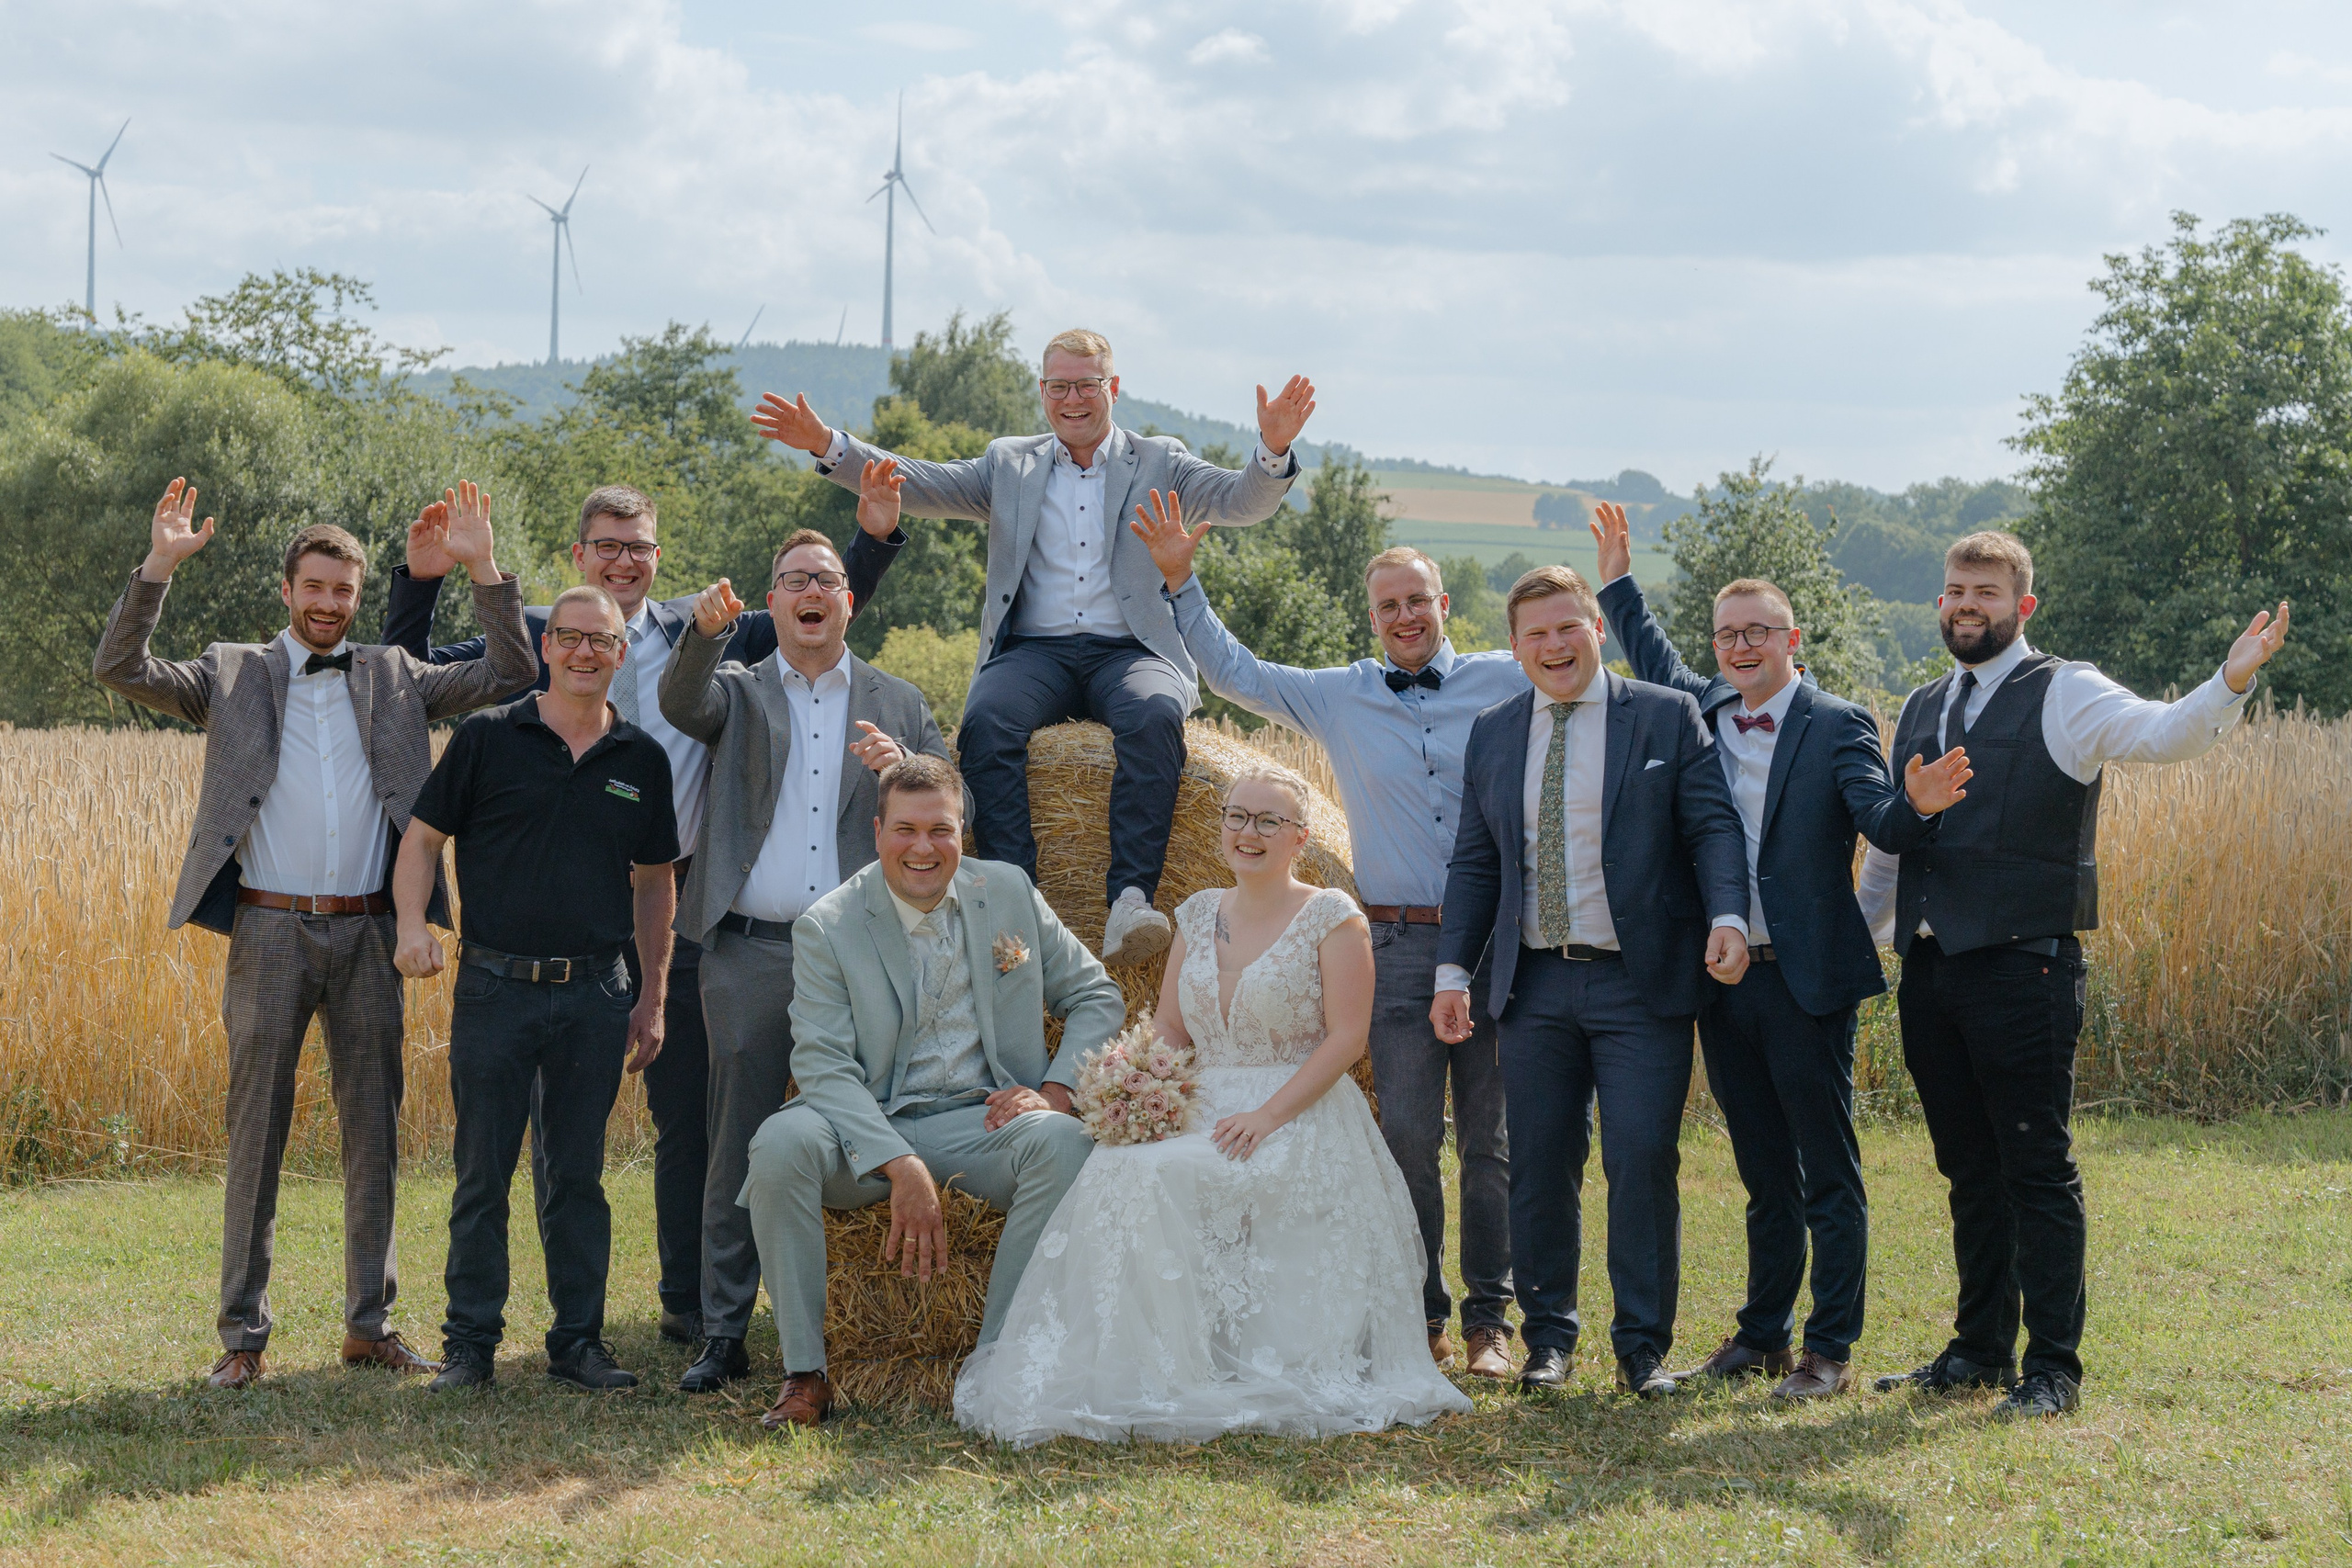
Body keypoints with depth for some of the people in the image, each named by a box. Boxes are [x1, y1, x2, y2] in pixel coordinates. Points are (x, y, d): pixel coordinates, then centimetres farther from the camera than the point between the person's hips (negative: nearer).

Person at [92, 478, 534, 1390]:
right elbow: (120, 671, -4)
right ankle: (243, 1333, 6)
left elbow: (508, 673, 6)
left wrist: (482, 569, -5)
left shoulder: (394, 679, 12)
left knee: (372, 1133, 7)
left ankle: (370, 1323, 16)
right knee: (257, 1132, 0)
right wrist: (160, 564, -16)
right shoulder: (233, 676, 7)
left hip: (366, 935, 2)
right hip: (269, 931, -2)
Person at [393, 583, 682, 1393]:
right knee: (481, 1175, 2)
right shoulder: (488, 739, 0)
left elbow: (654, 882, 14)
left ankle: (579, 1341, 16)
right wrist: (412, 925, -13)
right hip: (496, 985, -2)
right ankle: (470, 1345, 11)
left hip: (595, 993, 2)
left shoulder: (642, 758, 8)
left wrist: (653, 998, 12)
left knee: (578, 1175, 8)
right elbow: (423, 838, 4)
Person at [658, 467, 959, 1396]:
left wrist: (903, 768, -12)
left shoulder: (898, 707, 16)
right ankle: (724, 1335, 6)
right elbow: (681, 704, -9)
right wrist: (705, 631, -29)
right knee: (738, 1151, 1)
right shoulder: (738, 693, 14)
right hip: (750, 955, 0)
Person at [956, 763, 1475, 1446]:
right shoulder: (1199, 914, 17)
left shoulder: (1332, 917, 0)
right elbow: (1168, 1027, 16)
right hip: (1203, 1110, 5)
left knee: (1167, 1179, -32)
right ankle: (1142, 1369, -19)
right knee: (1120, 1169, -27)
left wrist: (1268, 1115, -18)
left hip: (1300, 1118, -5)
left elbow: (1346, 1037, -7)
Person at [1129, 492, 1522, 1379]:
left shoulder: (1506, 682, 6)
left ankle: (1489, 1317, 12)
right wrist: (1180, 581, 7)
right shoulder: (1337, 699, 10)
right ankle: (1421, 1317, 10)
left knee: (1490, 1138, 3)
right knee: (1408, 1132, -2)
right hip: (1400, 947, 1)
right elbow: (1232, 671, 13)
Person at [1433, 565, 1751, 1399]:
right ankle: (1548, 1335, 18)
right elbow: (1475, 862, 14)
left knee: (1643, 1163, -4)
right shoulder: (1492, 735, 12)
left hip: (1641, 985, -3)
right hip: (1535, 986, 3)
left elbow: (1714, 827, -2)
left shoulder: (1667, 718, 2)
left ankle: (1643, 1344, 7)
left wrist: (1728, 916, -19)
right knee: (1540, 1167, 5)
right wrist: (1453, 968, 6)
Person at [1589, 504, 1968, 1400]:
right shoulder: (1698, 711, 10)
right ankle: (1762, 1336, 24)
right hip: (1722, 983, 5)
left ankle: (1831, 1350, 6)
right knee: (1765, 1177, 16)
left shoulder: (1837, 725, -5)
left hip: (1806, 981, -5)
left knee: (1828, 1175, 0)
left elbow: (1879, 822, -17)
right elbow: (1651, 661, 31)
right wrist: (1618, 583, 28)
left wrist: (1916, 805, -38)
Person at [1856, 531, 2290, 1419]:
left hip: (2021, 967, -6)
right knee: (1968, 1170, 14)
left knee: (2037, 1169, -2)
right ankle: (1980, 1349, 24)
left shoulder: (2064, 696, -2)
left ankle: (2052, 1368, 5)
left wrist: (2231, 682, -38)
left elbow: (2164, 735, -20)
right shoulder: (1920, 711, 17)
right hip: (1929, 968, 6)